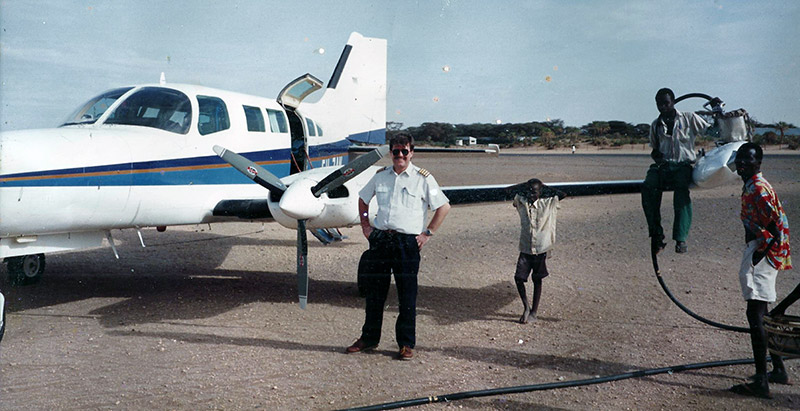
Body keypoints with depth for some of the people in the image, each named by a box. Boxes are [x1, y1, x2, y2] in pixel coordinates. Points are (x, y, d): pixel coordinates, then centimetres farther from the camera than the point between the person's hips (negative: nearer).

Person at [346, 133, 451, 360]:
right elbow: (363, 199, 24)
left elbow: (444, 206, -1)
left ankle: (406, 344, 13)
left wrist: (427, 233, -4)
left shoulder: (423, 178, -2)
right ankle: (369, 338, 25)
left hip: (408, 242, -4)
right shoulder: (380, 176, 9)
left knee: (407, 295, 2)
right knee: (374, 291, 11)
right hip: (380, 239, 4)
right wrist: (365, 226, 15)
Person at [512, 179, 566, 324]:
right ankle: (526, 307, 12)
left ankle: (534, 311, 22)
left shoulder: (548, 204, -6)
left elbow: (563, 194, -3)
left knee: (537, 280, 9)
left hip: (540, 250, -1)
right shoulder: (521, 203, -2)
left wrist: (545, 188, 3)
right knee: (518, 278, -8)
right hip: (525, 250, 1)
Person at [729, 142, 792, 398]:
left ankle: (761, 382, -15)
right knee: (760, 314, 17)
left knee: (755, 314, -14)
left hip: (762, 255, -11)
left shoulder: (758, 188, -15)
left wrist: (762, 250, -18)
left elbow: (780, 222, -22)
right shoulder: (750, 187, 16)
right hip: (757, 253, 11)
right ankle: (778, 370, 28)